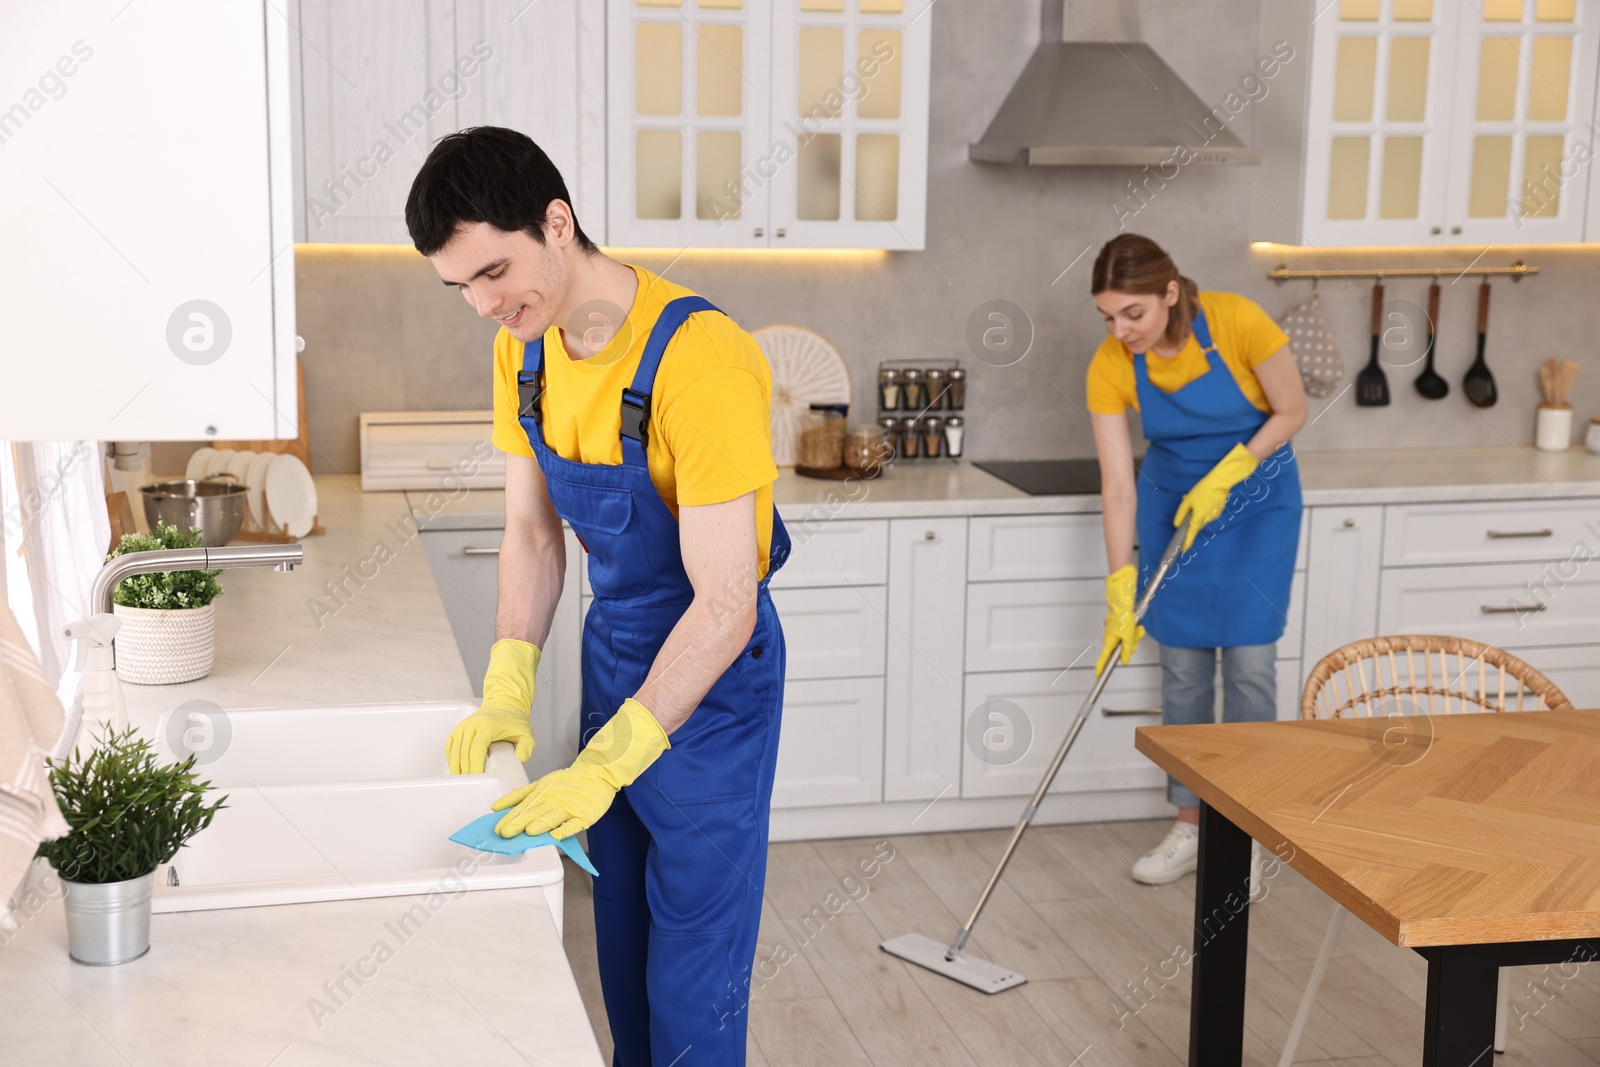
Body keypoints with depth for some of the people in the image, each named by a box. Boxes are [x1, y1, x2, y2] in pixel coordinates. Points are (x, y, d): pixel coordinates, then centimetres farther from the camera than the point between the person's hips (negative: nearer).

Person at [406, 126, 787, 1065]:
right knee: (621, 941, 21)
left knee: (690, 985, 1)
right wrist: (508, 697, -7)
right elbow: (532, 535, 5)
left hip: (711, 673, -7)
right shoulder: (524, 347, -4)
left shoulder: (701, 357, -29)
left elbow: (723, 605, -29)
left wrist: (606, 764, -31)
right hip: (614, 653, 7)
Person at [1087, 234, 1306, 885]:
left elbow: (1292, 412, -13)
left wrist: (1224, 479, -22)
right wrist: (1120, 596, -20)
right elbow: (1118, 488, -17)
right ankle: (1191, 827, 16)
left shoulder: (1239, 323, -28)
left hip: (1256, 496, -2)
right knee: (1183, 665, 4)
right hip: (1171, 501, 3)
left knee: (1248, 662, -3)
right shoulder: (1110, 367, -20)